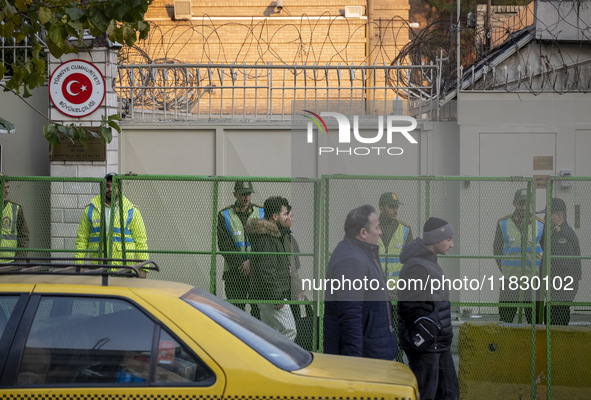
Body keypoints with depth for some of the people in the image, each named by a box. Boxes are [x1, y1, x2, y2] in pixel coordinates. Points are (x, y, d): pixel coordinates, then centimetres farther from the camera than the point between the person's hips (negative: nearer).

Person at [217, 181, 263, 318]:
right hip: (234, 272, -1)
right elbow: (224, 245, -4)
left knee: (259, 310, -3)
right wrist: (240, 265, -14)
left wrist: (251, 261, -15)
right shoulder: (224, 215, 2)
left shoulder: (261, 213, 7)